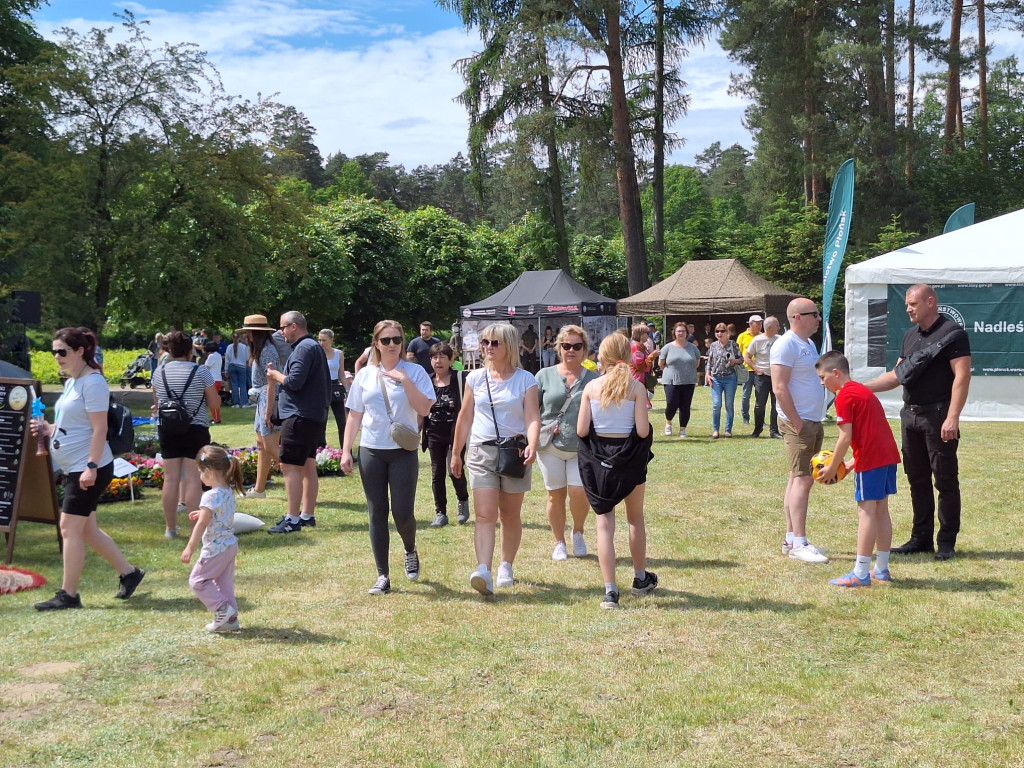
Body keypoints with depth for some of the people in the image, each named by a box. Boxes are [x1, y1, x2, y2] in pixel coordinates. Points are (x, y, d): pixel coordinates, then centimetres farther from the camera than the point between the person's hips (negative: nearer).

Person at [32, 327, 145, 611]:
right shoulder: (71, 382, 14)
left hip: (89, 470, -10)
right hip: (73, 469, 10)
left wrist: (91, 467, -24)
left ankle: (68, 595, 2)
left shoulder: (92, 382, -15)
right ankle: (128, 572, 24)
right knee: (86, 529, 13)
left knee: (69, 528, -6)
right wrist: (48, 429, 5)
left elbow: (99, 429, -20)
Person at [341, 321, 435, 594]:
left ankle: (410, 551, 28)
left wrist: (405, 380, -18)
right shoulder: (365, 375, 7)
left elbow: (424, 409, -12)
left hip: (404, 451, -2)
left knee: (402, 513, -5)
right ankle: (382, 576, 12)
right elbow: (354, 415, 10)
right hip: (371, 451, 2)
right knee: (377, 514, 4)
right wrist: (346, 451, 5)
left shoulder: (414, 372, -1)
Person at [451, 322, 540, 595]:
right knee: (485, 515, -12)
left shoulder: (525, 379, 0)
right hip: (481, 452, 1)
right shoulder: (476, 378, 8)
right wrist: (455, 453, 16)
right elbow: (465, 418, 14)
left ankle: (506, 567, 27)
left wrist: (532, 446, -26)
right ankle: (483, 572, -23)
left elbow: (533, 418, -8)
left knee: (510, 515, 10)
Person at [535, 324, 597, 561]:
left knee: (579, 492, -9)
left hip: (582, 448, -1)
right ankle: (559, 543, 24)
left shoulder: (593, 379, 3)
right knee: (556, 495, 6)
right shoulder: (545, 375, 3)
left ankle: (578, 532, 21)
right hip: (551, 446, 1)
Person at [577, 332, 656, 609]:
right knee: (636, 518, 20)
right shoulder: (636, 388, -8)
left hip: (597, 459, 0)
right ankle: (641, 578, 35)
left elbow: (581, 430, -8)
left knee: (604, 522, 5)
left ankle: (610, 589, -1)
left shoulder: (591, 387, -5)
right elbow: (642, 430, -14)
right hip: (630, 458, 0)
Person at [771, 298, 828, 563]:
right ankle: (798, 544, -9)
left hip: (813, 422, 9)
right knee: (802, 480, -11)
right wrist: (797, 423, -20)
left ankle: (791, 539, 16)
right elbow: (779, 388, -20)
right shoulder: (786, 345, -14)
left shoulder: (808, 344, 16)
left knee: (798, 479, 11)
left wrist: (816, 422, 16)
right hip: (798, 423, -9)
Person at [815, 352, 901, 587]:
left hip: (870, 459, -9)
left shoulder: (844, 396, -9)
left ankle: (860, 574, -5)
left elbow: (846, 438, -14)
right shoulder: (863, 390, 20)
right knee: (881, 510, 14)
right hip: (889, 454, 9)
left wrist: (831, 468, -5)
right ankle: (882, 569, 20)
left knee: (866, 512, -7)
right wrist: (851, 464, 19)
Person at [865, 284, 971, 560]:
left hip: (938, 416, -8)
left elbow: (962, 376, -16)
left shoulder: (951, 333, -9)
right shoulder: (910, 335, 16)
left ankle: (947, 542, 6)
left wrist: (952, 418, -22)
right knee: (917, 480, 12)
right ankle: (921, 539, 20)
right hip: (910, 415, 8)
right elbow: (897, 375, 19)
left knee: (945, 480, -1)